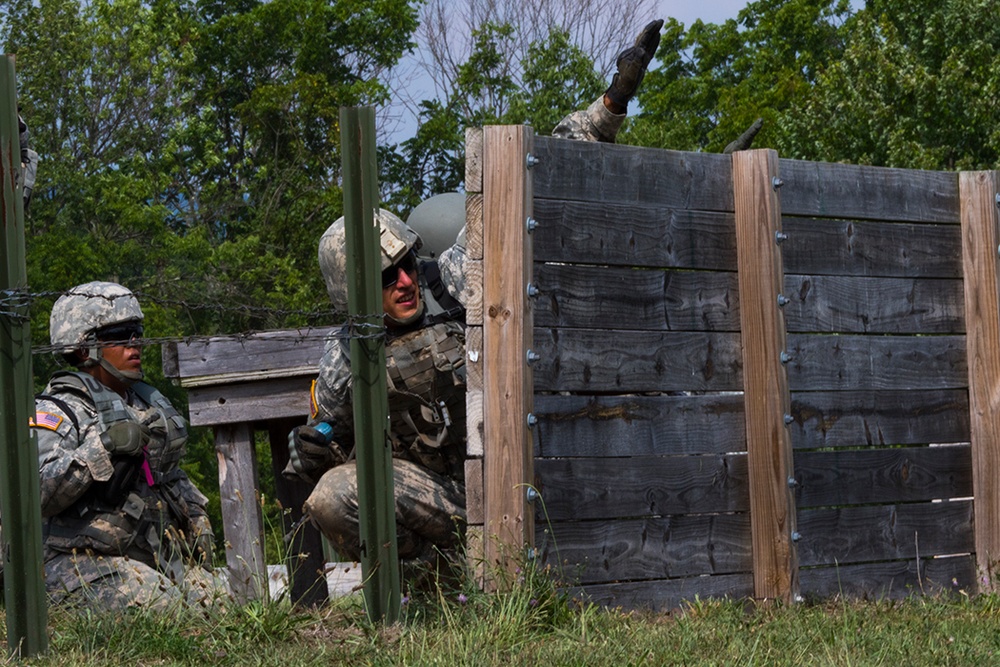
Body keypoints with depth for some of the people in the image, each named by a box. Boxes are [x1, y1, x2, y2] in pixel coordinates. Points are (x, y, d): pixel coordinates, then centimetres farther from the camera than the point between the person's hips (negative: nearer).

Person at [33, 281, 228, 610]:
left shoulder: (148, 404, 19)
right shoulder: (56, 412, -8)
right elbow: (36, 494, -23)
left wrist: (196, 522, 20)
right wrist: (102, 446, -28)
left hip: (156, 560, 8)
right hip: (86, 567, -8)